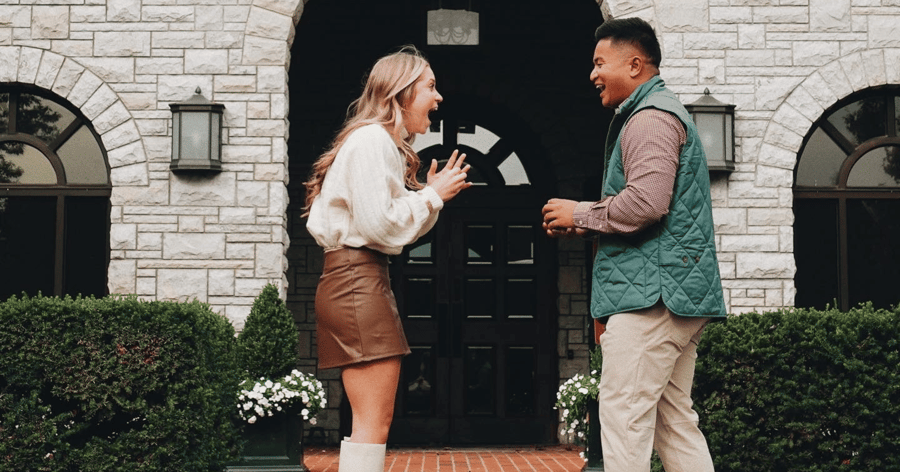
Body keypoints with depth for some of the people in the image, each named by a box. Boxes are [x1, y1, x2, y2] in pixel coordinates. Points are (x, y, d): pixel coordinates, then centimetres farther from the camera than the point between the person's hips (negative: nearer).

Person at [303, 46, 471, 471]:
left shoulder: (385, 143, 22)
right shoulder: (371, 139, -11)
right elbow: (380, 224, -19)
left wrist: (432, 194, 9)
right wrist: (432, 196, -7)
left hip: (362, 279, 11)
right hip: (356, 279, -11)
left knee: (375, 419, 11)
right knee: (374, 421, -11)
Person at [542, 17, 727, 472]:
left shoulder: (649, 117, -9)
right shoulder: (665, 111, 25)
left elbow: (646, 202, -22)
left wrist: (580, 214, -7)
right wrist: (586, 225, 17)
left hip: (650, 290, -11)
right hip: (678, 292, 11)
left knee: (624, 417, -10)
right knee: (674, 420, 11)